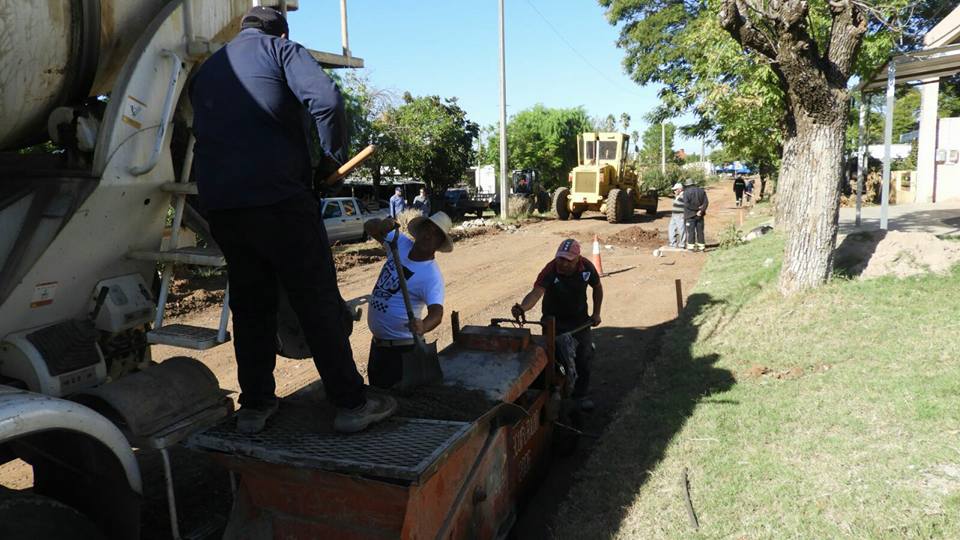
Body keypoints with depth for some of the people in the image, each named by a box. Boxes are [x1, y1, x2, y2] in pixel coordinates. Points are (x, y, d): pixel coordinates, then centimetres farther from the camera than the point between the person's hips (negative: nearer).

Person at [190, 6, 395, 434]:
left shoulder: (206, 70, 25)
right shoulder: (282, 50, 6)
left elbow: (207, 134, 23)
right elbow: (326, 99, -13)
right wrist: (336, 155, -1)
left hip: (218, 203, 6)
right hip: (278, 197, -6)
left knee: (250, 304, 15)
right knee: (318, 300, -1)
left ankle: (254, 405, 19)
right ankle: (351, 404, 4)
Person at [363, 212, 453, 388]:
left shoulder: (432, 275, -22)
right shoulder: (400, 243, -3)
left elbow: (436, 312, -34)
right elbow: (369, 227, 6)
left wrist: (423, 327, -56)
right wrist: (382, 225, -17)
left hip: (401, 347, -7)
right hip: (378, 340, 7)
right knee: (375, 383, 24)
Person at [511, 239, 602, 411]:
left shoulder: (587, 267, -19)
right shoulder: (550, 270, -29)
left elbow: (597, 287, 2)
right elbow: (536, 292, -44)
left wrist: (596, 313, 3)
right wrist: (522, 308, -63)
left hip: (580, 319, 3)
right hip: (554, 320, -2)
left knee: (584, 357, 7)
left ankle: (581, 394, 27)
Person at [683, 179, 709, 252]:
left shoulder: (686, 192, -8)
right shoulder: (701, 191, 8)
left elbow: (686, 204, -18)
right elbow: (706, 202, -2)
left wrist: (696, 208, -13)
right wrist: (701, 210, -11)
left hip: (690, 215, -4)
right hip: (700, 215, 4)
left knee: (691, 231, 1)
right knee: (700, 231, 11)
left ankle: (691, 246, 1)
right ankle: (701, 246, 13)